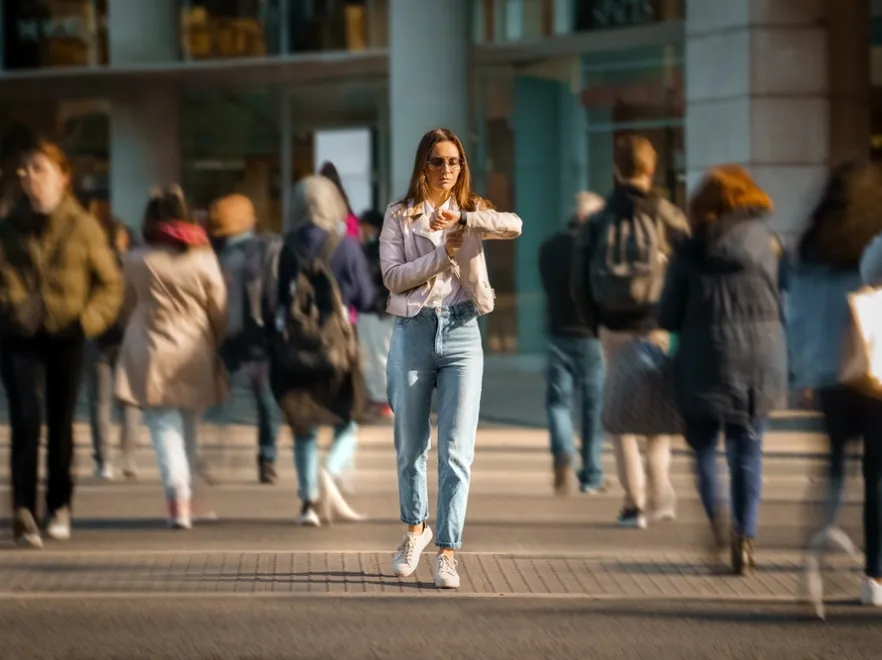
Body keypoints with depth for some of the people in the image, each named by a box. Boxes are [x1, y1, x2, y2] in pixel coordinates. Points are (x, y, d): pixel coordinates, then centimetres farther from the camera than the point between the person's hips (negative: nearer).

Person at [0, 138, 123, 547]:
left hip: (65, 337, 0)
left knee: (61, 425, 8)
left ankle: (59, 508, 23)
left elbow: (110, 284, 5)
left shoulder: (83, 227, 2)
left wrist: (87, 320, -8)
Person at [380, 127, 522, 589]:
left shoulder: (471, 211, 8)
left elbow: (514, 226, -13)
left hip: (462, 333, 0)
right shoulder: (400, 216, 5)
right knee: (411, 445, 11)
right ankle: (415, 528, 35)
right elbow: (392, 275, -7)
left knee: (457, 451, -6)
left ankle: (447, 551, -3)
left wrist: (462, 218, -23)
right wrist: (444, 254, -14)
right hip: (414, 331, 0)